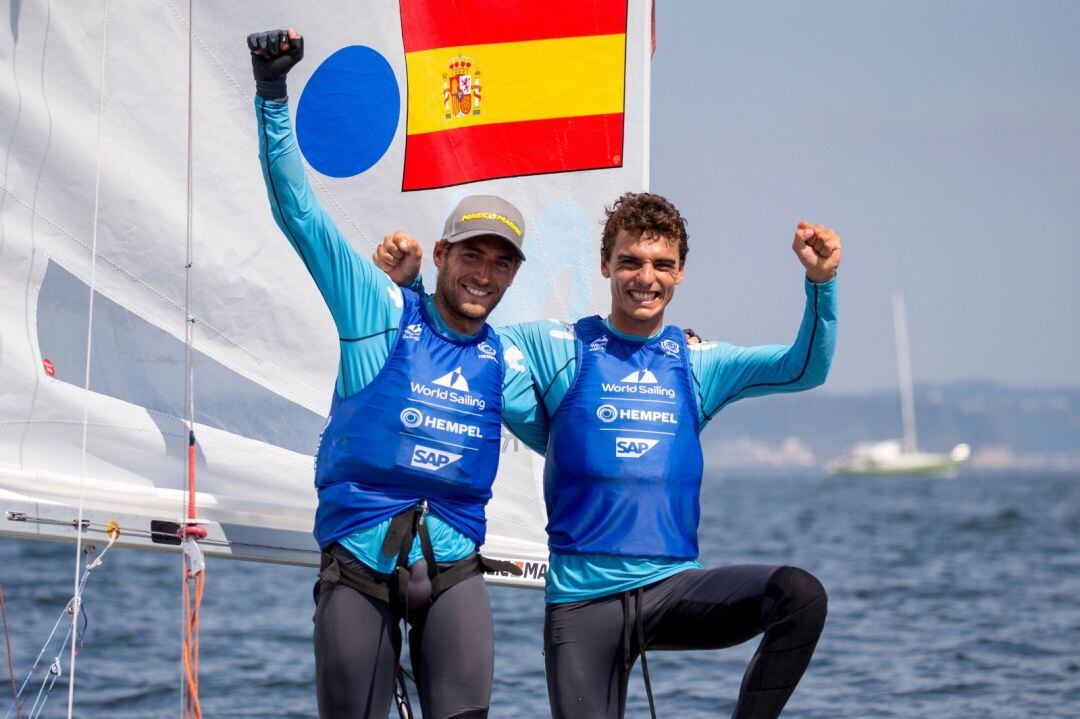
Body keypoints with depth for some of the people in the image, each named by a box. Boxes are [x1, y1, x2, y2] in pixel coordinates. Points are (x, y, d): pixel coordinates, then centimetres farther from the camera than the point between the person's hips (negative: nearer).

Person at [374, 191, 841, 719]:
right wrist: (408, 285, -9)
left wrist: (820, 282, -13)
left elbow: (804, 369, 2)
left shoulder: (696, 364, 10)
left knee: (800, 594, -24)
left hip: (672, 587, 1)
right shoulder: (560, 349, 4)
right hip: (584, 601, -1)